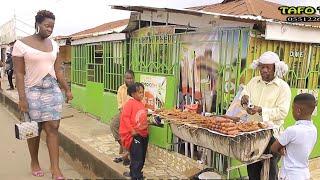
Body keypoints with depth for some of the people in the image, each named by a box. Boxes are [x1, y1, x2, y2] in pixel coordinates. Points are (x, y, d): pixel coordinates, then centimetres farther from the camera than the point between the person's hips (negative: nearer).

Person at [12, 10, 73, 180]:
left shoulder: (53, 45, 8)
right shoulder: (22, 44, -6)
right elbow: (19, 73, -8)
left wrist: (67, 89, 10)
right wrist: (22, 97, -14)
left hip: (53, 90, 4)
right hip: (33, 91, -3)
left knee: (53, 128, -1)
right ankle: (34, 162, 31)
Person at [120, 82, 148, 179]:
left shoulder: (141, 103, 10)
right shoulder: (130, 103, -12)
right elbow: (125, 117, -16)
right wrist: (132, 130, -18)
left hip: (143, 134, 8)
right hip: (135, 135, -8)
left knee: (142, 158, 18)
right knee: (137, 159, -3)